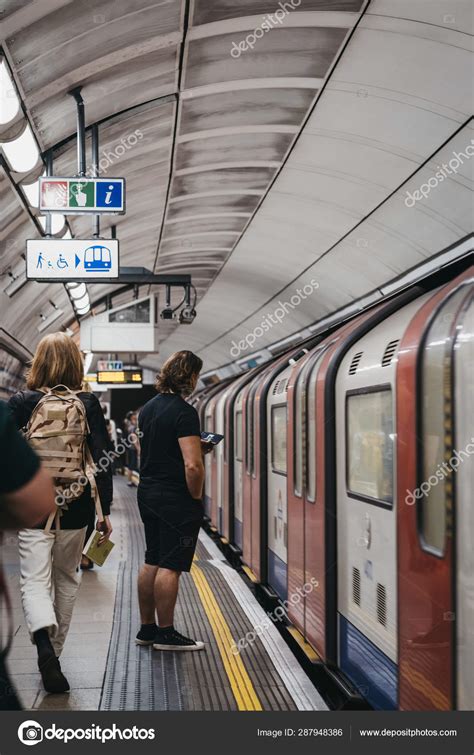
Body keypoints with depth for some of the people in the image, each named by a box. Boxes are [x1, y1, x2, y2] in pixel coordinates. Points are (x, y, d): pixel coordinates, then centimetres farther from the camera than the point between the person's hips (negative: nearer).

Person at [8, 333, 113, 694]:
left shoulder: (21, 403, -4)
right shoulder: (89, 404, -3)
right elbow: (102, 459, -5)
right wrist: (104, 511, 1)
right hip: (76, 508, 2)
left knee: (35, 579, 1)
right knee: (66, 579, 18)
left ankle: (44, 639, -26)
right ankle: (54, 650, 27)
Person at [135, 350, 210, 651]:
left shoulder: (148, 408, 10)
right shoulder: (184, 412, -17)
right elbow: (192, 465, -24)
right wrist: (196, 496, -8)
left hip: (148, 493, 9)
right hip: (176, 499, -9)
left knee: (152, 563, 14)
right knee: (171, 567, -2)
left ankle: (147, 628, 22)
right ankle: (166, 634, 5)